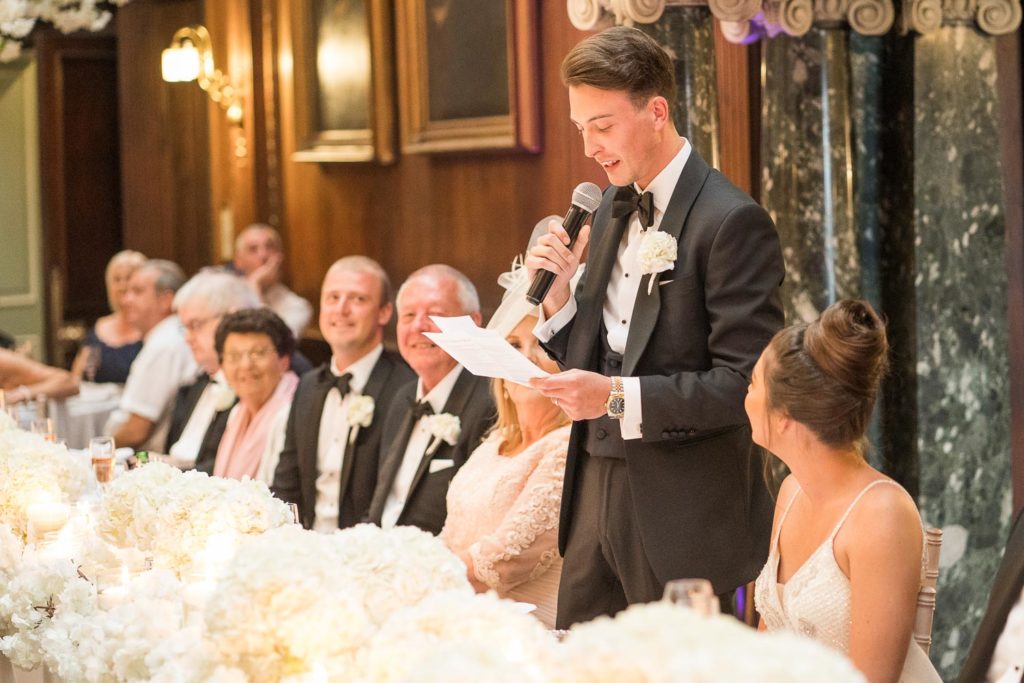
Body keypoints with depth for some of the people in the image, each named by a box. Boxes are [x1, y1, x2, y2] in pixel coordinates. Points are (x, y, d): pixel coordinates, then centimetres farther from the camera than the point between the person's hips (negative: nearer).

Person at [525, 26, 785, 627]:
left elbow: (745, 384, -18)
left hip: (682, 510, -7)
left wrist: (620, 397, -25)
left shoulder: (732, 221, -14)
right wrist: (558, 295, -2)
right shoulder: (612, 211, 12)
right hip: (597, 487, 7)